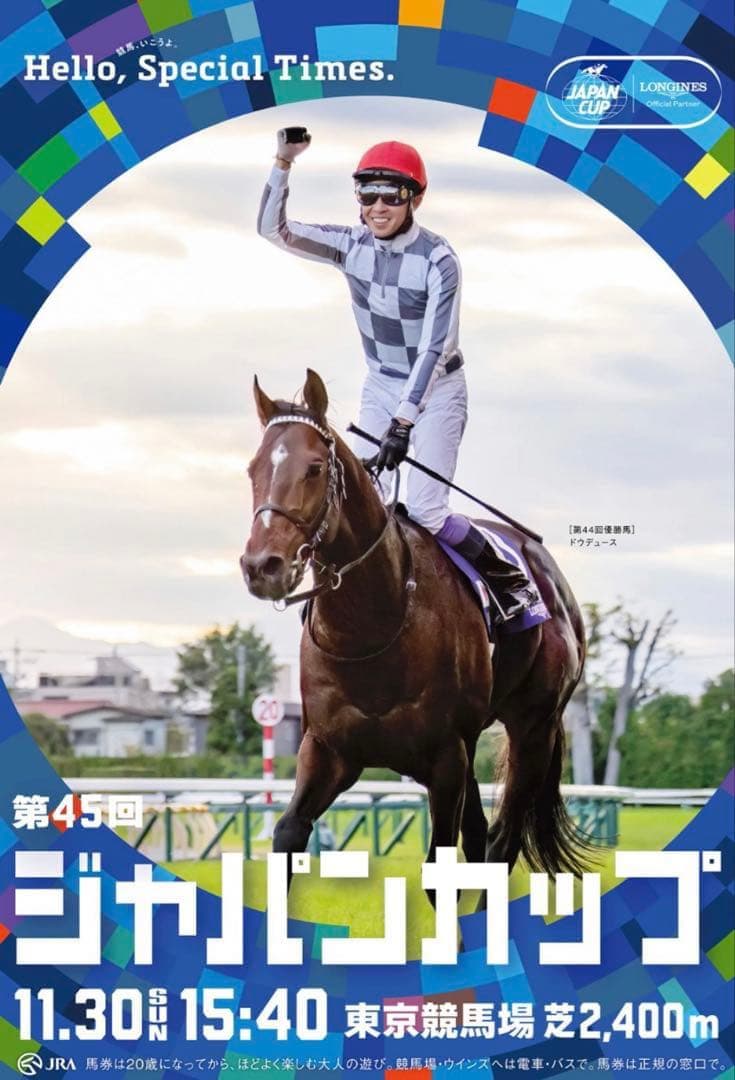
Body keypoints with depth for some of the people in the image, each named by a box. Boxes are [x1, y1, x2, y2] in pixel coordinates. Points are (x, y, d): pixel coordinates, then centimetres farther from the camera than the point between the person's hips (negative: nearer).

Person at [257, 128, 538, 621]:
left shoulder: (437, 261, -22)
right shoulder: (353, 245, -7)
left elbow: (434, 348, -26)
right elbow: (275, 229, -10)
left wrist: (403, 422, -33)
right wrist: (284, 162, -23)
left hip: (435, 391, -5)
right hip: (381, 386, 5)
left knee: (425, 511, -10)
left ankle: (510, 579, 8)